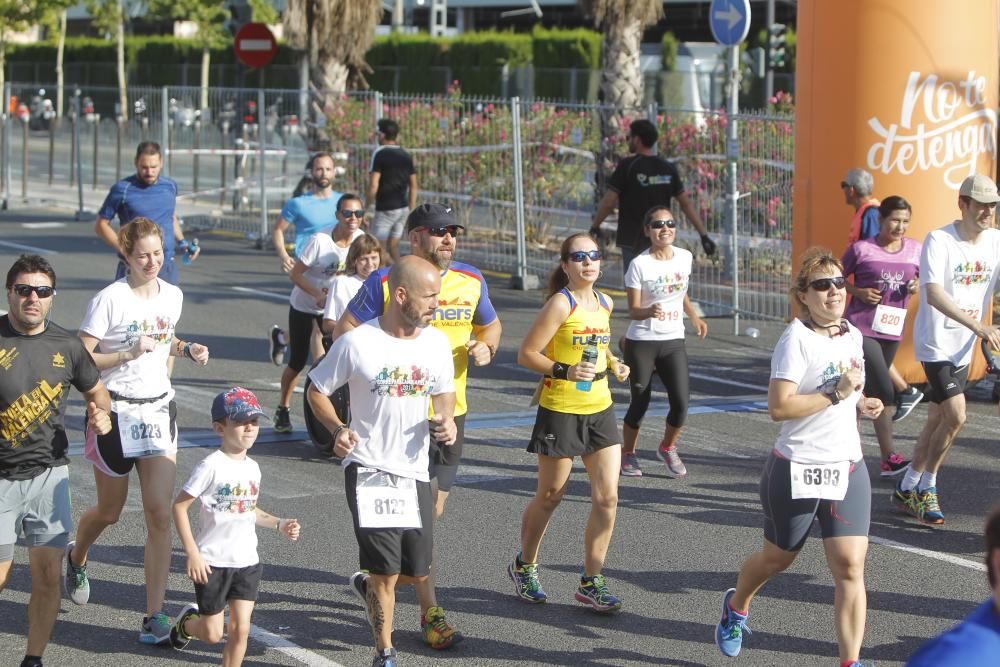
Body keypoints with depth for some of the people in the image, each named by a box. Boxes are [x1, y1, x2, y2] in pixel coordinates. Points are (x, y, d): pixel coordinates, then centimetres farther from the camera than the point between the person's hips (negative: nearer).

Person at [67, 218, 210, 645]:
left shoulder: (172, 296, 3)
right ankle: (76, 558, 48)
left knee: (160, 515, -7)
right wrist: (128, 354, -25)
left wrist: (187, 350, 4)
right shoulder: (110, 299, -15)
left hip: (158, 409, 4)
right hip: (116, 412, -4)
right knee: (110, 511, 13)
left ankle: (155, 616, -5)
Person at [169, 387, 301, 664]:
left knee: (240, 629, 0)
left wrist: (279, 525, 4)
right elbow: (179, 506, -13)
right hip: (213, 562, -5)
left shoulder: (252, 467, 6)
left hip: (247, 561, 5)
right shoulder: (212, 466, -15)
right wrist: (192, 553, -18)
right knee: (213, 633, 6)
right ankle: (187, 622, 39)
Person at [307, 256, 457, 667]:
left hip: (415, 471, 5)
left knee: (418, 572, 10)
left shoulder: (437, 343, 2)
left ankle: (368, 585, 43)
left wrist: (446, 420, -7)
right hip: (368, 469, -5)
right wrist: (337, 429, -18)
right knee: (386, 570, -7)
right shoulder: (357, 344, -12)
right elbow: (316, 390, -1)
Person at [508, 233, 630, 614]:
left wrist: (613, 365, 7)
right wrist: (565, 372, -26)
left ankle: (591, 581, 8)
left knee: (607, 498, -2)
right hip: (560, 411, -6)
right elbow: (526, 354, -15)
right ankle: (524, 566, 30)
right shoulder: (561, 303, -13)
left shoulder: (605, 304, 8)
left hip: (600, 411, 6)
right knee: (549, 497, 7)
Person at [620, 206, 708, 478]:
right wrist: (650, 311, -34)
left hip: (673, 341, 4)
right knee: (640, 403, 3)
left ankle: (668, 448, 21)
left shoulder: (685, 257, 2)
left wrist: (694, 317, 19)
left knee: (681, 403, -7)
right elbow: (633, 310, -14)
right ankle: (628, 454, 27)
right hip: (642, 342, -4)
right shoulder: (639, 264, -13)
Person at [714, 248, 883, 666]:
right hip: (797, 471, -5)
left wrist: (860, 404, 4)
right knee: (777, 558, 16)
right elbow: (779, 407, -24)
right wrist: (836, 393, -25)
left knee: (850, 567, -7)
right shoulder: (797, 339, -16)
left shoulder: (853, 336, 6)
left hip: (847, 468, 5)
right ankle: (736, 606, 47)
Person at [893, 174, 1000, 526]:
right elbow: (934, 294, -27)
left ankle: (908, 489, 24)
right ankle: (926, 487, 2)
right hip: (935, 342, -6)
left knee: (938, 419, 11)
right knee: (955, 415, -15)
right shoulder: (939, 240, -17)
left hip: (965, 347, 6)